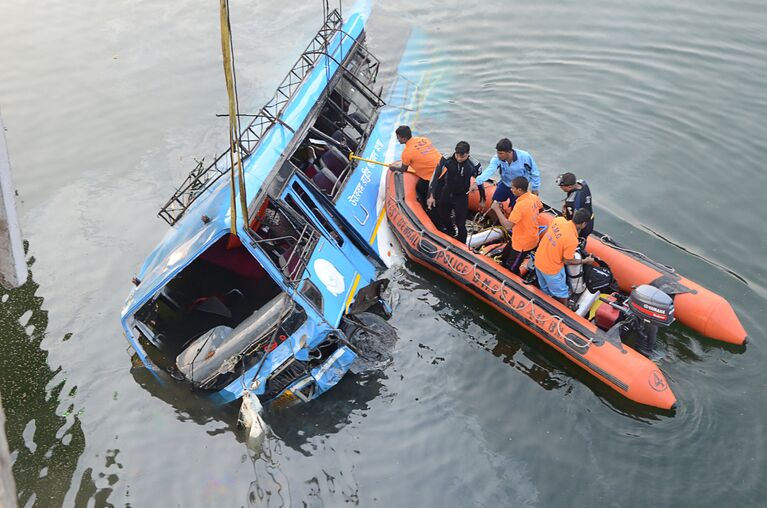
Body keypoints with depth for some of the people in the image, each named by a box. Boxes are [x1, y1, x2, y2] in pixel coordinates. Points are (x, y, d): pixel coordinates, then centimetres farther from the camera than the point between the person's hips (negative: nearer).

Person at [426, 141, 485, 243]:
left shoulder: (474, 165, -18)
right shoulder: (446, 160, -19)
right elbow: (435, 177, -13)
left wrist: (482, 200, 8)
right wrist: (431, 196, -15)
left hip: (462, 197, -2)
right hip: (446, 194, 3)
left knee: (461, 224, -3)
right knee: (442, 218, 19)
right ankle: (451, 234, 48)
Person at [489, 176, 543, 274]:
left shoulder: (520, 205, -35)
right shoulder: (534, 197, -7)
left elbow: (507, 225, -36)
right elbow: (541, 209, 15)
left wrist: (497, 209, -29)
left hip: (523, 244, -9)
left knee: (512, 269, 9)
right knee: (504, 257, 27)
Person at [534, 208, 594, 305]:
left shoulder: (559, 220, -16)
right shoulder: (572, 240, -32)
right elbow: (567, 261, -15)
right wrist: (585, 261, -2)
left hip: (538, 261, 6)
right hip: (551, 269, -6)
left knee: (545, 290, 31)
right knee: (561, 294, 21)